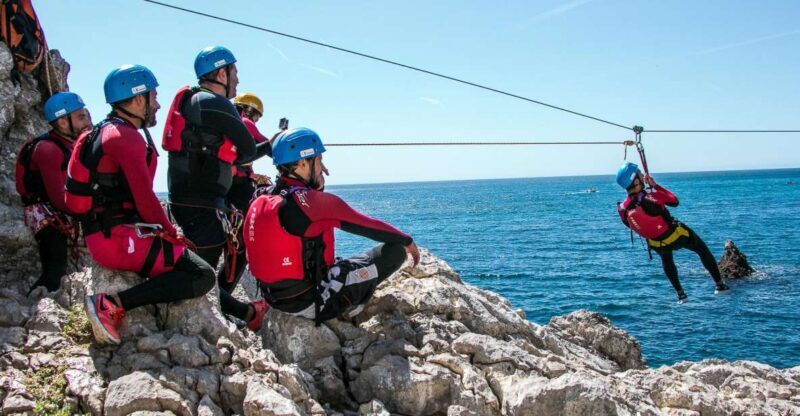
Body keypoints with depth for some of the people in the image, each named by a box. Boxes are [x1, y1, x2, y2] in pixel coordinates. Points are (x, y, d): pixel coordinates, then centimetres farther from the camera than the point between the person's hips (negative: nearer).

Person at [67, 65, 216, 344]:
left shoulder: (104, 132, 19)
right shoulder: (126, 136, -13)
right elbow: (145, 199, -20)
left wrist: (164, 229, 13)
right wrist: (171, 233, -4)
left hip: (103, 235, 10)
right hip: (121, 238, -10)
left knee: (189, 258, 27)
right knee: (203, 277, -16)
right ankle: (112, 305, -21)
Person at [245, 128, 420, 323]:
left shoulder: (260, 202, 2)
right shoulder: (314, 201, -19)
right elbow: (368, 226, -6)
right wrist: (407, 241, 6)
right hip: (312, 301, -9)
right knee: (396, 250, -3)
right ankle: (348, 307, 10)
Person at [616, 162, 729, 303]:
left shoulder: (623, 209, -21)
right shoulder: (649, 197, -35)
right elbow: (674, 201, -15)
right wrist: (655, 185, -10)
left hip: (658, 245, 4)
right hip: (677, 236, -4)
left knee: (667, 262, 36)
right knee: (703, 250, 22)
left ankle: (680, 294, 40)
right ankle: (720, 285, 31)